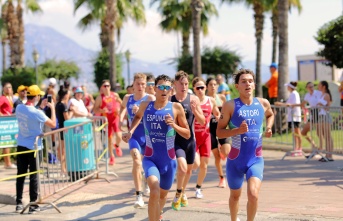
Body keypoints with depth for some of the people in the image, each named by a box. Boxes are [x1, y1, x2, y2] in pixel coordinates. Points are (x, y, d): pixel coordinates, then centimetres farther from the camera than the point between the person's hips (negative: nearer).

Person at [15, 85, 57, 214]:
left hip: (21, 146, 6)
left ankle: (19, 203, 16)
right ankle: (33, 205, 6)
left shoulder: (19, 108, -1)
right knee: (34, 176, 2)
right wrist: (52, 108, -1)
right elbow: (53, 124, -13)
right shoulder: (37, 113, -20)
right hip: (34, 147, -6)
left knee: (20, 175, 12)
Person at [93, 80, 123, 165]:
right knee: (109, 138, 7)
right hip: (106, 120, -1)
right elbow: (95, 110, -6)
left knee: (119, 136, -17)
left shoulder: (115, 95, 0)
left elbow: (121, 103, 18)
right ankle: (111, 156, 25)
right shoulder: (100, 98, -7)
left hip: (115, 118, 1)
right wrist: (101, 110, -25)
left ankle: (117, 146, 20)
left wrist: (119, 109, -2)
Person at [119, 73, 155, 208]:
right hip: (134, 136, 0)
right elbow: (122, 107, 27)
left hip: (148, 136, 0)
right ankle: (139, 195, -24)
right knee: (136, 161, -24)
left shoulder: (150, 99, -9)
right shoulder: (127, 99, 2)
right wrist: (121, 117, 11)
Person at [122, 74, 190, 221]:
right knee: (154, 192, -27)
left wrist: (174, 125, -18)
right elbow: (137, 116, 24)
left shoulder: (176, 108, -6)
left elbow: (187, 134, -1)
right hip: (150, 159, -1)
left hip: (168, 161, 1)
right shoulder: (145, 106, -1)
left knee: (163, 194, 20)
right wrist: (131, 131, 9)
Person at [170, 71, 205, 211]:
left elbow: (202, 122, -2)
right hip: (175, 140, -3)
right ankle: (178, 193, 3)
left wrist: (195, 110, -20)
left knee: (189, 169, 18)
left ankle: (183, 193, 46)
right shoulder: (169, 100, -5)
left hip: (190, 140, 3)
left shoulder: (193, 99, -4)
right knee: (182, 167, -22)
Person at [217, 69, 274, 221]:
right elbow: (219, 132, -8)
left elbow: (270, 115, 25)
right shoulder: (230, 106, -9)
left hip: (256, 159, 1)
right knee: (235, 195, 16)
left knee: (253, 194, -18)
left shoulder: (263, 103, 1)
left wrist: (268, 127, 6)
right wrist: (237, 130, -24)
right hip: (235, 159, -1)